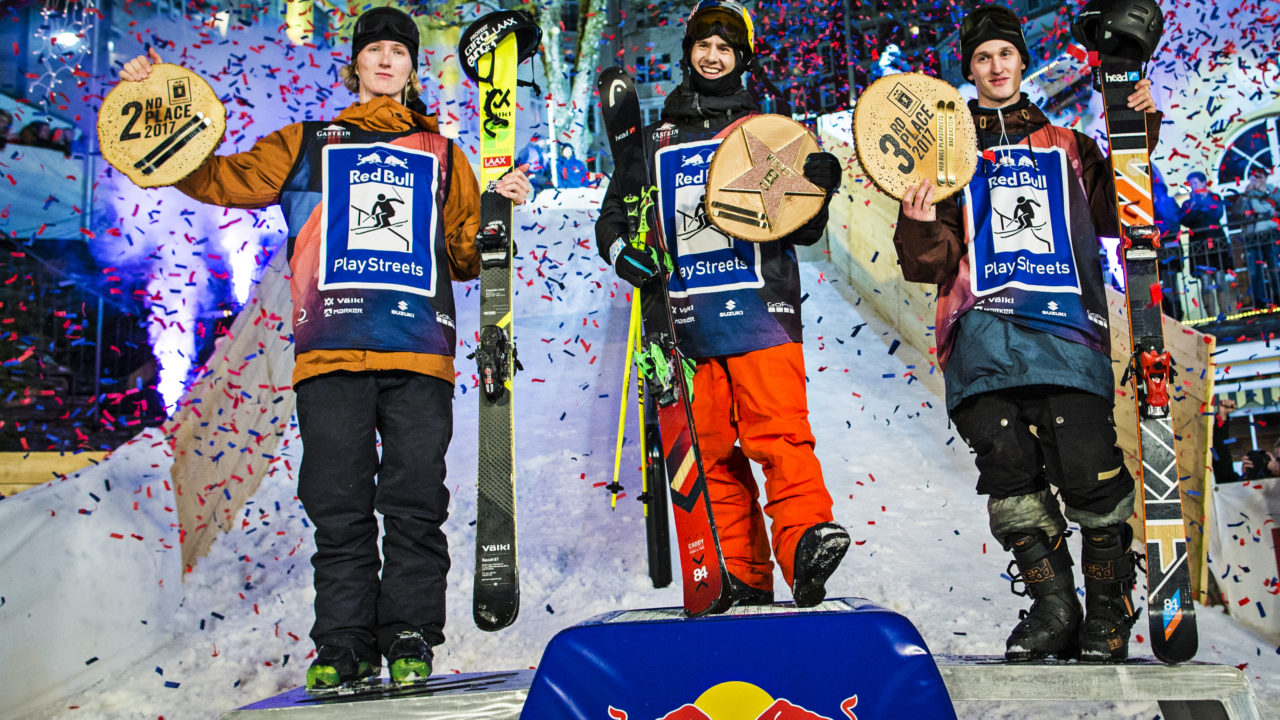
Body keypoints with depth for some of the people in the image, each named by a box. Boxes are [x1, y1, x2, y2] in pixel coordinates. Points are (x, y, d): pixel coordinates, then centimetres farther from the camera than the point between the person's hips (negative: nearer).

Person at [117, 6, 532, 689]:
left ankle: (410, 641, 4)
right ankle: (343, 645, 7)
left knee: (415, 504, -4)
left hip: (420, 351, 0)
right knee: (338, 505, -1)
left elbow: (465, 256, 21)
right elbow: (220, 179, 16)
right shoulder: (308, 144, 22)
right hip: (331, 349, 0)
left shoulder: (441, 153, 23)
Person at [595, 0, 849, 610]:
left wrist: (815, 193, -12)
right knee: (711, 451, 0)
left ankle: (805, 541, -24)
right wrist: (621, 249, -1)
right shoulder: (655, 141, 21)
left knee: (778, 433, -18)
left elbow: (802, 230, 11)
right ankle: (742, 582, 5)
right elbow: (614, 212, 22)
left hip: (759, 308, -2)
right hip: (686, 317, 2)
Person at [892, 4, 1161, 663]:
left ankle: (1109, 610, 3)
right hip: (983, 325, 0)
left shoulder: (1068, 147, 25)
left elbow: (1117, 217, 21)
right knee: (1007, 464, -14)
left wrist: (1140, 139, 11)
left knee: (1086, 465, -15)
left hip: (1065, 320, 0)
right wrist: (919, 225, -9)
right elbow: (929, 266, 14)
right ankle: (1053, 607, -1)